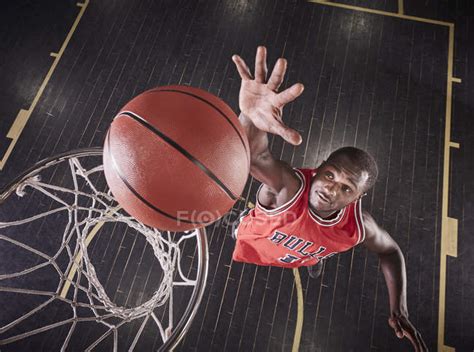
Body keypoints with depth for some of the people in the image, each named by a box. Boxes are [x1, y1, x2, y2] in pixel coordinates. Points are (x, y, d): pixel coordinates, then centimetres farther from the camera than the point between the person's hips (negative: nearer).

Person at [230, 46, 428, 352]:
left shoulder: (358, 224, -29)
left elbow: (390, 250, -6)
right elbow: (254, 156, -70)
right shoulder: (290, 186, -46)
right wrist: (251, 117, -93)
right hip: (250, 256, -1)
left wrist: (399, 310, -15)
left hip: (298, 269, 2)